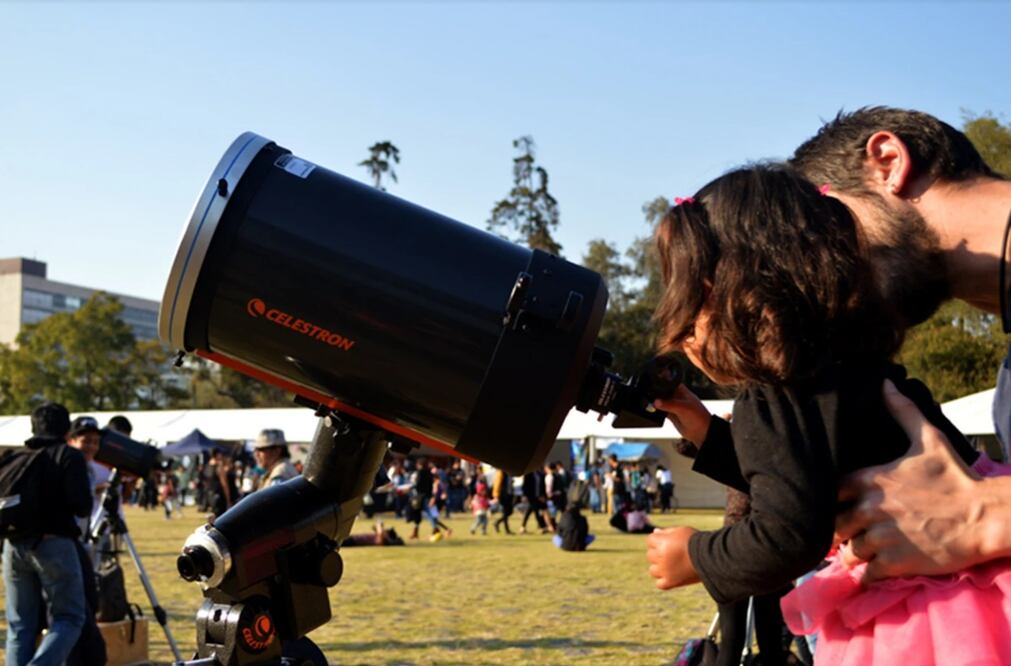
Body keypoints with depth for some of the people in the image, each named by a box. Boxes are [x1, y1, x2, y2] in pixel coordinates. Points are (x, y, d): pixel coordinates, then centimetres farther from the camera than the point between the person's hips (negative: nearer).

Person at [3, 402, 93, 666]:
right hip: (54, 544, -5)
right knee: (67, 618, 2)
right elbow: (82, 506, -11)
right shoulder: (69, 456, -2)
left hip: (14, 545, 5)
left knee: (20, 625, 11)